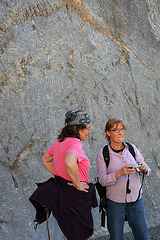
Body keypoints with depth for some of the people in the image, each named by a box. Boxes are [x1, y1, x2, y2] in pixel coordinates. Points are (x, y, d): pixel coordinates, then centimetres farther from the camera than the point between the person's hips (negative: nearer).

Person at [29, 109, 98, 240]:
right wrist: (78, 184, -26)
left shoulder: (60, 141, 6)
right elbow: (69, 163, -41)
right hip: (74, 197, -9)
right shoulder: (75, 142, -21)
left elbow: (45, 159, 22)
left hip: (59, 193, 9)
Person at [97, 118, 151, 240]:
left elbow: (147, 172, 3)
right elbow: (102, 180, -13)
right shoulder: (103, 153, -7)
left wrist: (144, 169, -21)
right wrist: (120, 173, -28)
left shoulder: (132, 148, 1)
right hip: (115, 201, -2)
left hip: (135, 199, 3)